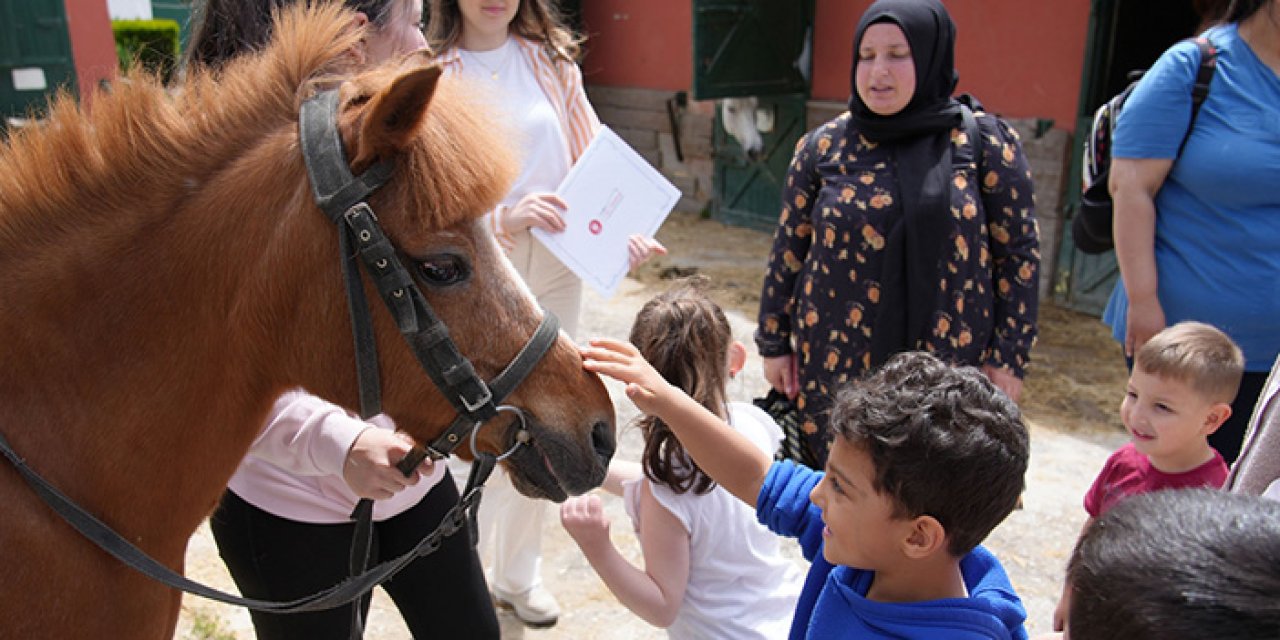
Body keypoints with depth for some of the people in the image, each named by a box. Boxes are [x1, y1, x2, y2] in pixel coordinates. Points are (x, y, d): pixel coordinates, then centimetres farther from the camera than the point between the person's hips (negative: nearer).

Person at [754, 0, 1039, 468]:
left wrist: (1008, 358, -2)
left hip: (948, 365, -1)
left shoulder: (987, 143, -2)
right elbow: (789, 251, 7)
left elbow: (1018, 255, 0)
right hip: (835, 365, 1)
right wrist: (774, 344, 7)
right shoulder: (824, 145, 2)